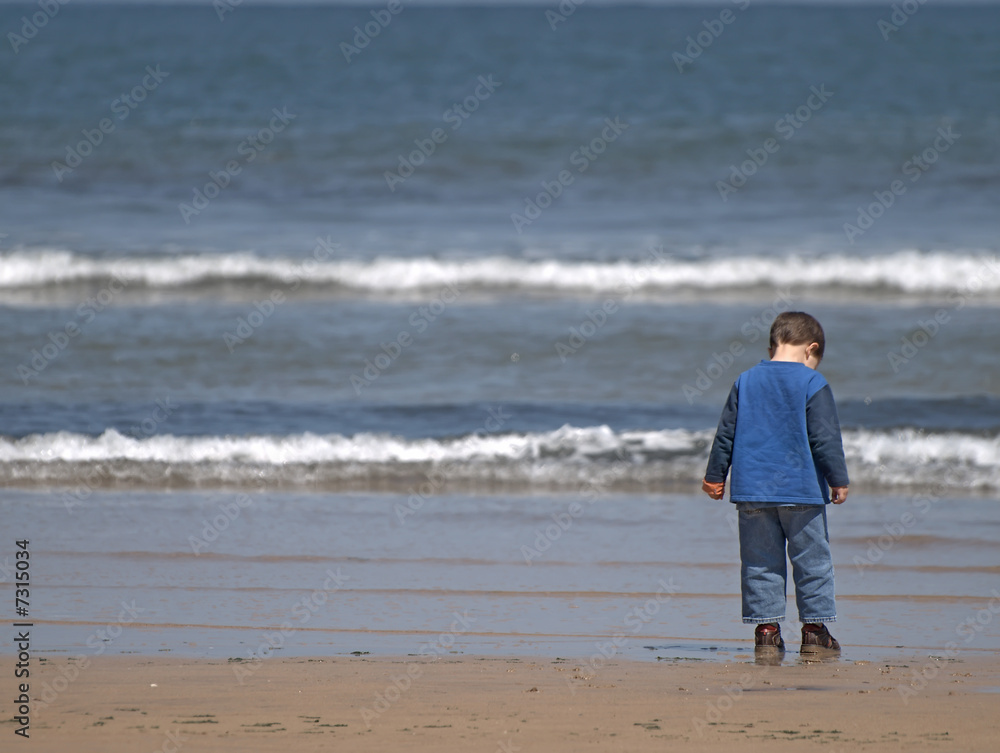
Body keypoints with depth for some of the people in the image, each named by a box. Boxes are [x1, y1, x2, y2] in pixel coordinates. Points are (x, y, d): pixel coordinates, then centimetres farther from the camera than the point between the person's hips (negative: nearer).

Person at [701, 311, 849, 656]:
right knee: (812, 559, 6)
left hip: (752, 488, 4)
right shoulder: (812, 383, -6)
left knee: (760, 561, 9)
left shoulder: (745, 381, 7)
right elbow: (825, 437, -8)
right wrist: (838, 480, -1)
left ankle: (766, 628, 6)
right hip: (801, 489, -3)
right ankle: (814, 629, 7)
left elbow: (726, 434, 11)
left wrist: (715, 476, 19)